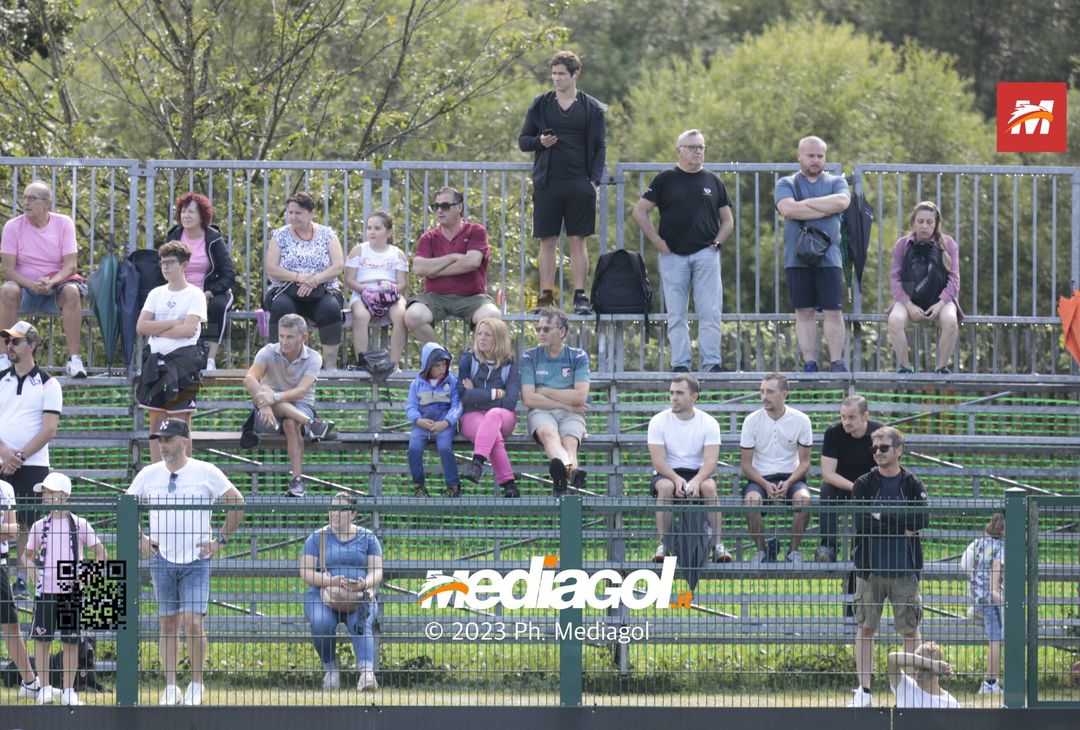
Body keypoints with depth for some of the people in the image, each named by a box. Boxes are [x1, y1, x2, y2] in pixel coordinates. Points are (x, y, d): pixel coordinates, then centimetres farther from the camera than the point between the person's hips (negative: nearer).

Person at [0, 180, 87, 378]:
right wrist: (32, 285, -26)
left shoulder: (63, 223, -2)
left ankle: (74, 358, -32)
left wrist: (51, 282, -27)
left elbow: (71, 265, -7)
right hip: (25, 287, 0)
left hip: (56, 285, 0)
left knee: (72, 291, -33)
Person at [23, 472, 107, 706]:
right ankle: (45, 688, 5)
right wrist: (29, 565, -6)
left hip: (72, 590, -1)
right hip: (45, 590, 1)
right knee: (42, 639, -2)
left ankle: (68, 690, 9)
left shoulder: (79, 525, 0)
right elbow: (28, 553, 15)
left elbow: (99, 551, 5)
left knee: (71, 641, 2)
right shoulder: (40, 526, 6)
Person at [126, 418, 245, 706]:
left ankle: (197, 684, 0)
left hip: (196, 560, -3)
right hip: (162, 560, 3)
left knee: (193, 622, -12)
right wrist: (140, 538, 7)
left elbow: (237, 503, 2)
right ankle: (171, 687, 8)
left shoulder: (206, 472, -2)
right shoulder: (149, 474, 7)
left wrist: (221, 540, -2)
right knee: (168, 624, 4)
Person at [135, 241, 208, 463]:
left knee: (180, 424, -6)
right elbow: (141, 326, 2)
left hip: (182, 360, -5)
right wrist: (172, 323, -7)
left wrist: (157, 329, -4)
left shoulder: (195, 295, -2)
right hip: (155, 359, 5)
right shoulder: (156, 294, 13)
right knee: (156, 422, 6)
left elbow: (188, 329, -15)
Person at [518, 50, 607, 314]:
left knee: (578, 240, -1)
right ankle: (546, 297, 3)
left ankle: (580, 296, 1)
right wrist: (540, 141, -11)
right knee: (548, 241, 1)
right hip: (547, 182, 1)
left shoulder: (592, 109, 5)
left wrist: (594, 181, -5)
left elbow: (599, 146, 6)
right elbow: (523, 140, 11)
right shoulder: (540, 105, 8)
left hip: (579, 183, -1)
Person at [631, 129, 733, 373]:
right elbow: (639, 211, 5)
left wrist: (717, 243, 1)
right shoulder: (666, 180, 6)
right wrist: (659, 243, -2)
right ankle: (680, 364, 3)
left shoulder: (713, 182, 12)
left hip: (706, 254, 1)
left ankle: (711, 363, -4)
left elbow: (727, 220, 18)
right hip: (673, 255, -1)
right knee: (676, 314, 1)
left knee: (710, 312, -6)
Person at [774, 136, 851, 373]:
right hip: (797, 258, 0)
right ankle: (809, 363, 4)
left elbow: (842, 202, -10)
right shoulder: (786, 184, 9)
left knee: (833, 311, -4)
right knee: (804, 312, 1)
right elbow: (787, 209, -11)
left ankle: (837, 362, -1)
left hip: (828, 257, 0)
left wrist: (806, 203, -8)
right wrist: (827, 209, -9)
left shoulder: (836, 182, 12)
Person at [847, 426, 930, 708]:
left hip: (905, 570, 0)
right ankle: (864, 690, 6)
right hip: (870, 568, 0)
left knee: (910, 629, 3)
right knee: (865, 628, 2)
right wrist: (902, 528, -12)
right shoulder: (863, 485, 5)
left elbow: (923, 518, -12)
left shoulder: (913, 486, 5)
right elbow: (860, 522, -10)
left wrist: (883, 517, -14)